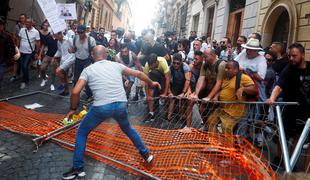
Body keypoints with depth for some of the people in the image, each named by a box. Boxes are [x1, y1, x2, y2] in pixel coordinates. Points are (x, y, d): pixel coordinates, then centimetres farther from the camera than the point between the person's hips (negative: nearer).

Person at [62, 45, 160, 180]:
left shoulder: (88, 69, 9)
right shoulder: (116, 65, 15)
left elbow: (75, 92, -2)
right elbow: (138, 74, 20)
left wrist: (73, 109, 14)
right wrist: (151, 83, 36)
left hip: (101, 107, -3)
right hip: (121, 105, 3)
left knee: (81, 133, 22)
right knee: (127, 128, 34)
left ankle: (78, 168, 24)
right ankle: (146, 154, 40)